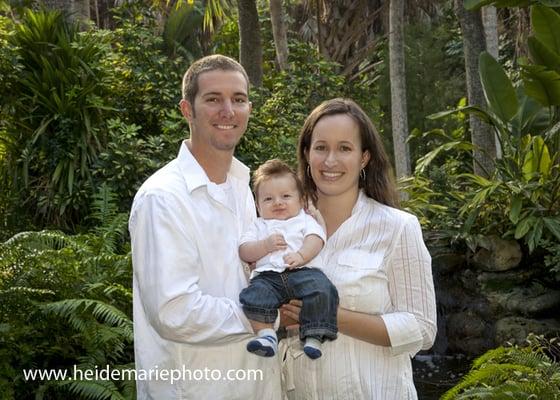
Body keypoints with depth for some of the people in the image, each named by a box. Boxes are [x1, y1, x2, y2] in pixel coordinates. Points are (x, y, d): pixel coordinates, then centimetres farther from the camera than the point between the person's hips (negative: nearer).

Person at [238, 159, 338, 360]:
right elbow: (244, 252, 15)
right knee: (253, 295, -31)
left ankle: (314, 336, -28)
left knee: (321, 288, -32)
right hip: (267, 275, 1)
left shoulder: (305, 220, 23)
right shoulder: (259, 226, 28)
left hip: (303, 270, -1)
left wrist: (301, 256, -18)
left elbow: (315, 240, 3)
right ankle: (266, 333, -27)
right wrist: (265, 245, -3)